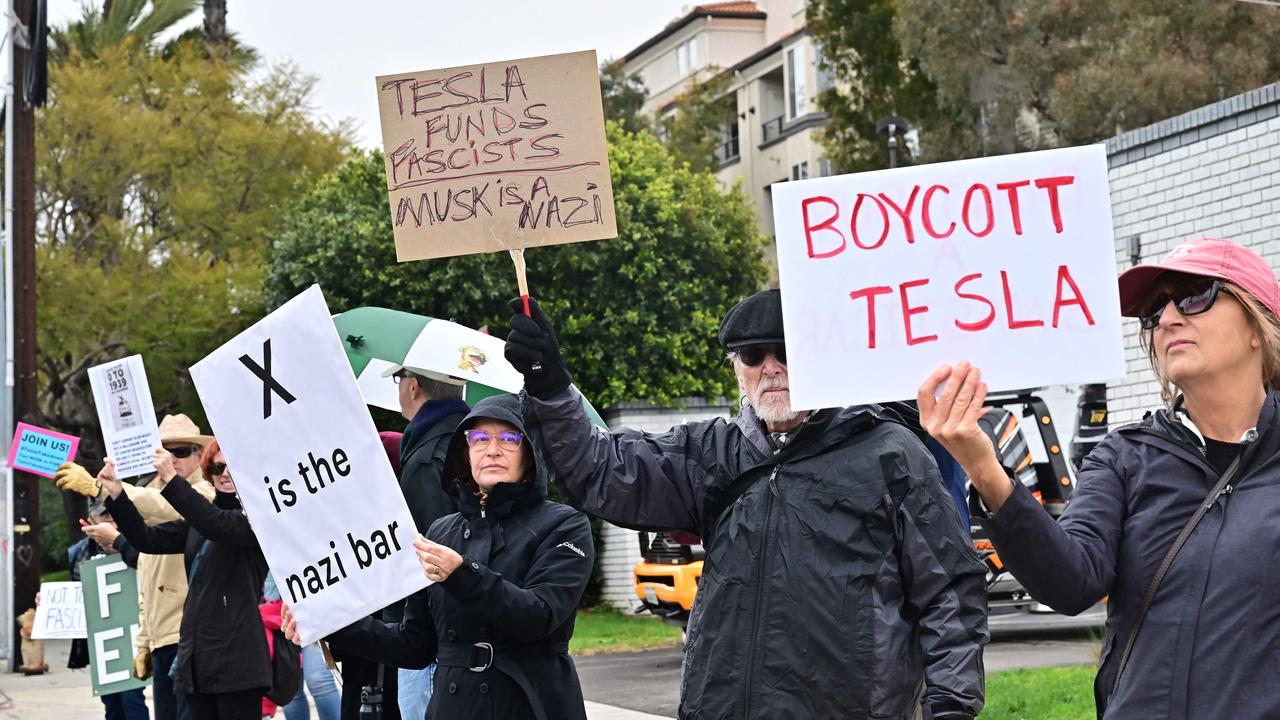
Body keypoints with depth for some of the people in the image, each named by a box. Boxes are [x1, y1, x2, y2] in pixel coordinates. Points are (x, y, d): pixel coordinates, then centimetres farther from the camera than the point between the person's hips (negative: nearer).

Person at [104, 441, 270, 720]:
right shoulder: (200, 522, 19)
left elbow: (220, 524, -22)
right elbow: (147, 539, 13)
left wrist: (172, 480, -26)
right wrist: (117, 495, 0)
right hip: (197, 656, 7)